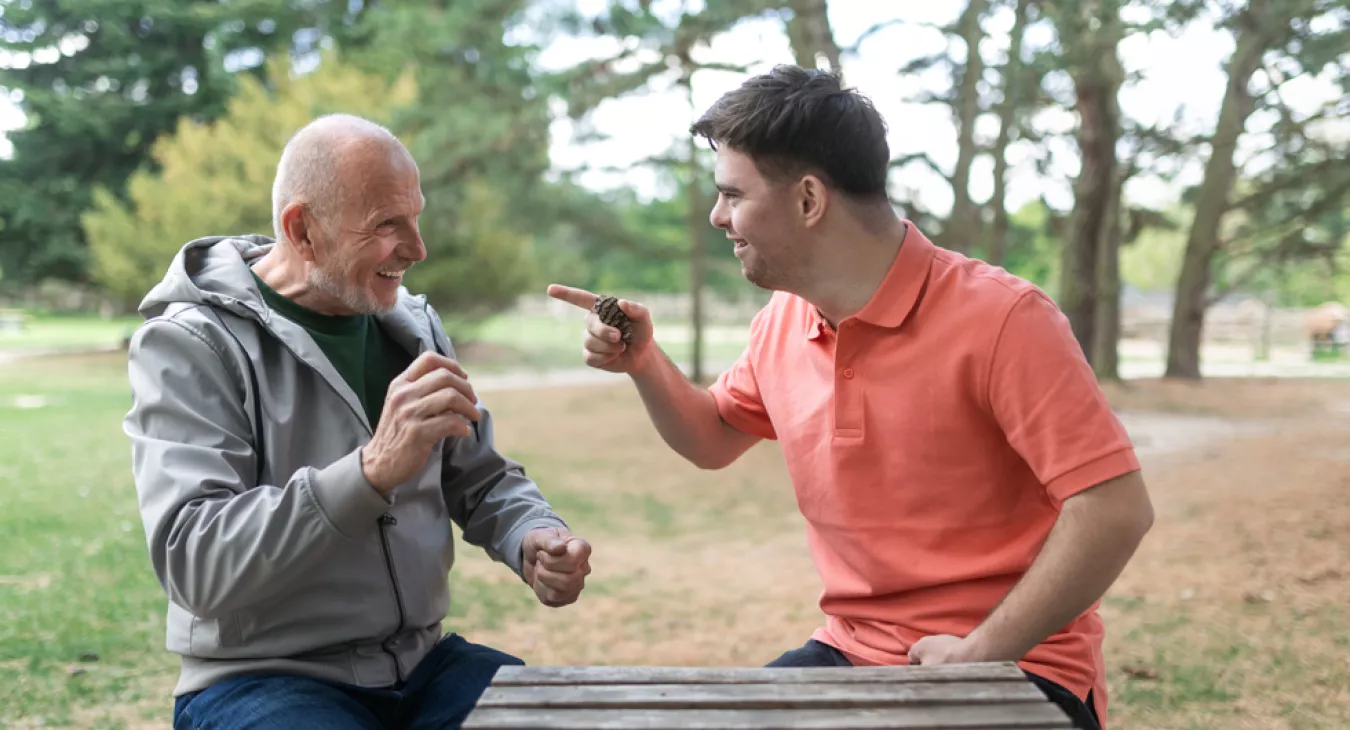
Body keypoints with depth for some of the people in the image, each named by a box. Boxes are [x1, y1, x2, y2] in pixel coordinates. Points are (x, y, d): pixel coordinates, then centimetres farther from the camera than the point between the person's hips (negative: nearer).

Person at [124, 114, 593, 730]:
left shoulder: (410, 323, 8)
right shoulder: (188, 345, -12)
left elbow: (482, 479, 15)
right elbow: (193, 564, -23)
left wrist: (534, 540, -9)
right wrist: (374, 470, -35)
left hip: (421, 662, 6)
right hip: (259, 677, -6)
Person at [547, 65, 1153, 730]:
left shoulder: (1000, 319, -18)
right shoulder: (779, 324, 4)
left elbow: (1116, 509, -19)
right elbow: (715, 440, 23)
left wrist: (979, 652, -19)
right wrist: (642, 362, 5)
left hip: (1013, 666, -5)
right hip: (849, 651, 6)